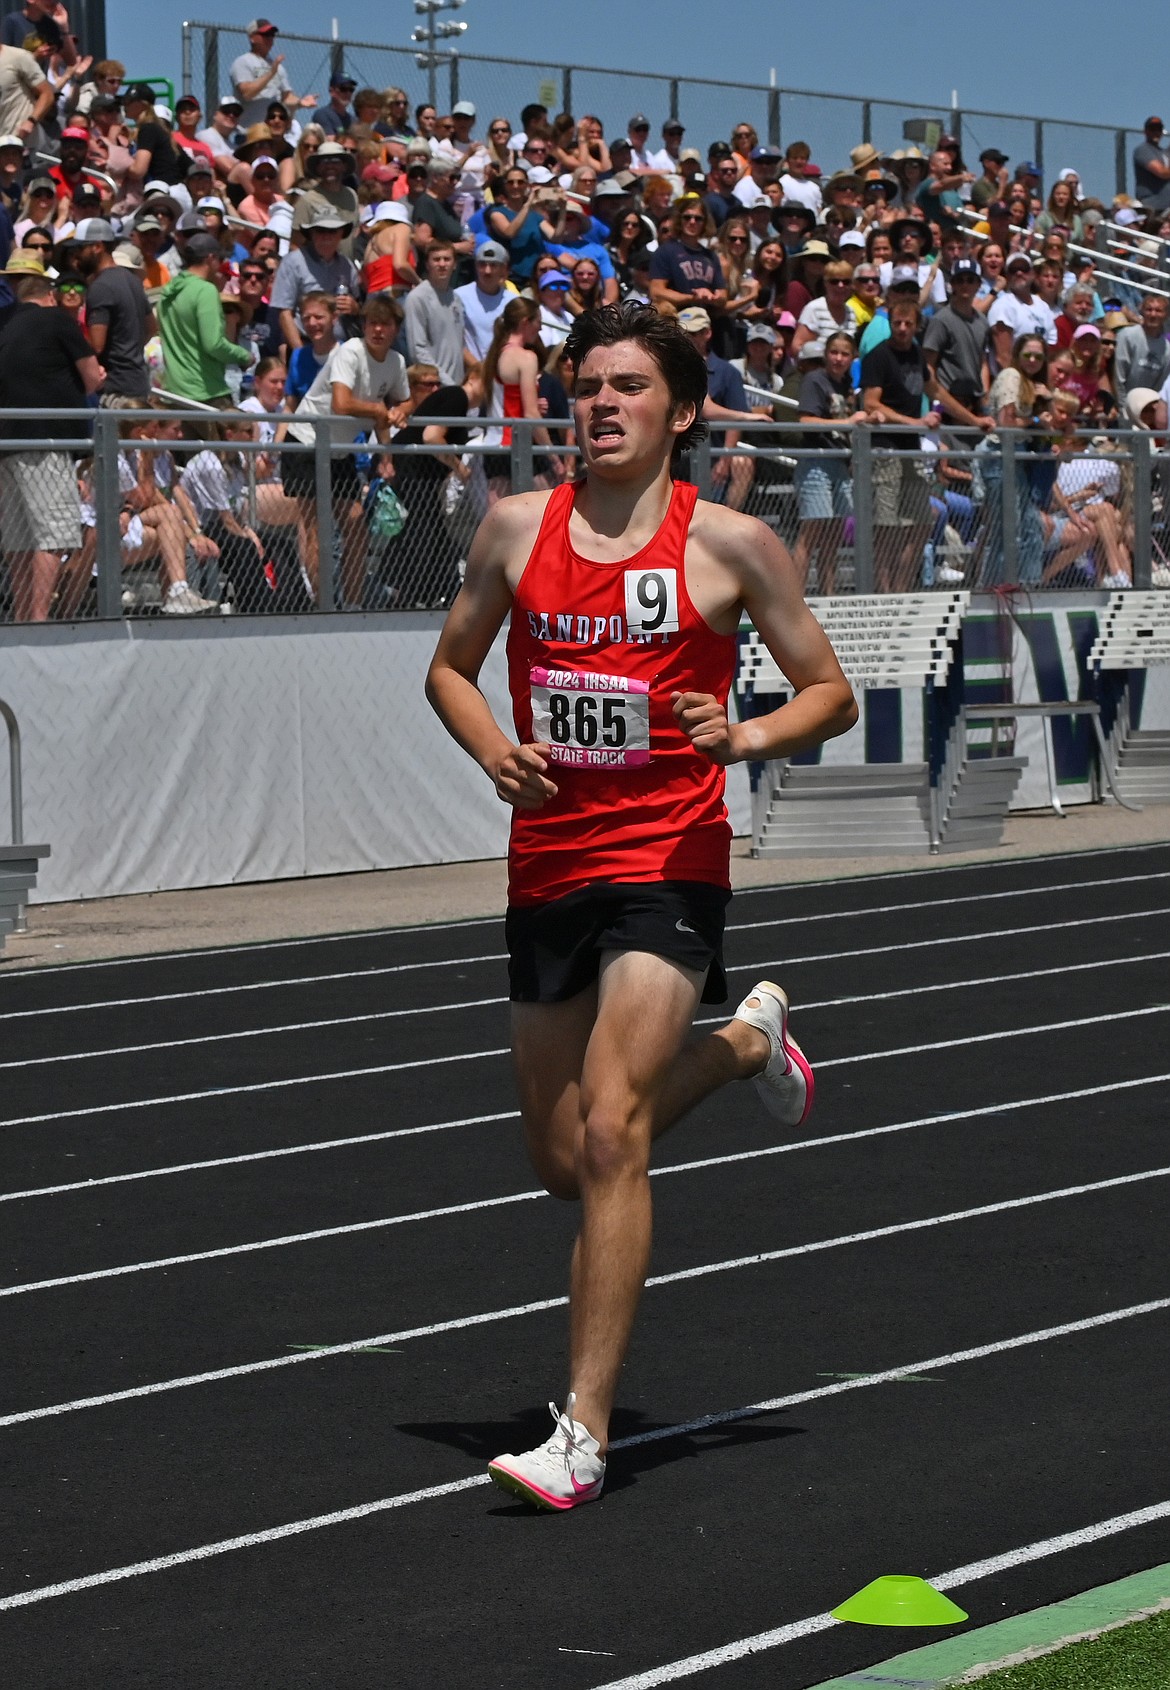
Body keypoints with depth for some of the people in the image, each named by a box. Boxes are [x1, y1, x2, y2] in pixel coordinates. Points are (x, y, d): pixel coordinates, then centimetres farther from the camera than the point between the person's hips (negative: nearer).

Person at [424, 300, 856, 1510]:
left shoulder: (729, 544, -3)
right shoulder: (518, 529, 6)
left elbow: (830, 696, 5)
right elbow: (450, 669, 18)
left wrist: (745, 735, -15)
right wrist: (496, 752, -3)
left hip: (666, 868, -5)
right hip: (546, 872, 5)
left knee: (610, 1137, -19)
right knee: (565, 1165, 13)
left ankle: (584, 1433, -15)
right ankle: (746, 1041, 42)